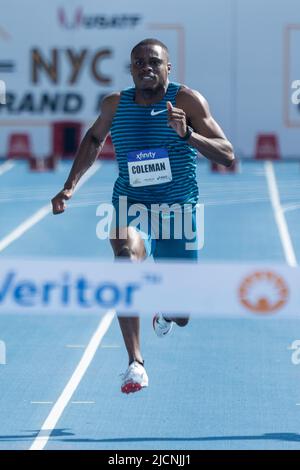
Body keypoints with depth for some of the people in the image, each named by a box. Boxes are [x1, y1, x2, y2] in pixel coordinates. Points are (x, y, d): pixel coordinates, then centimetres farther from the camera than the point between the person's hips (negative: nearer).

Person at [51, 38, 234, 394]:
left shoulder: (187, 100, -9)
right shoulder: (115, 104, 1)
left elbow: (227, 156, -14)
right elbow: (94, 139, 23)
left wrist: (187, 134, -30)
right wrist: (70, 186, 15)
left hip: (178, 210, 0)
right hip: (131, 207, 1)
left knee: (181, 317, 5)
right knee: (127, 252, -37)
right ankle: (135, 363, -36)